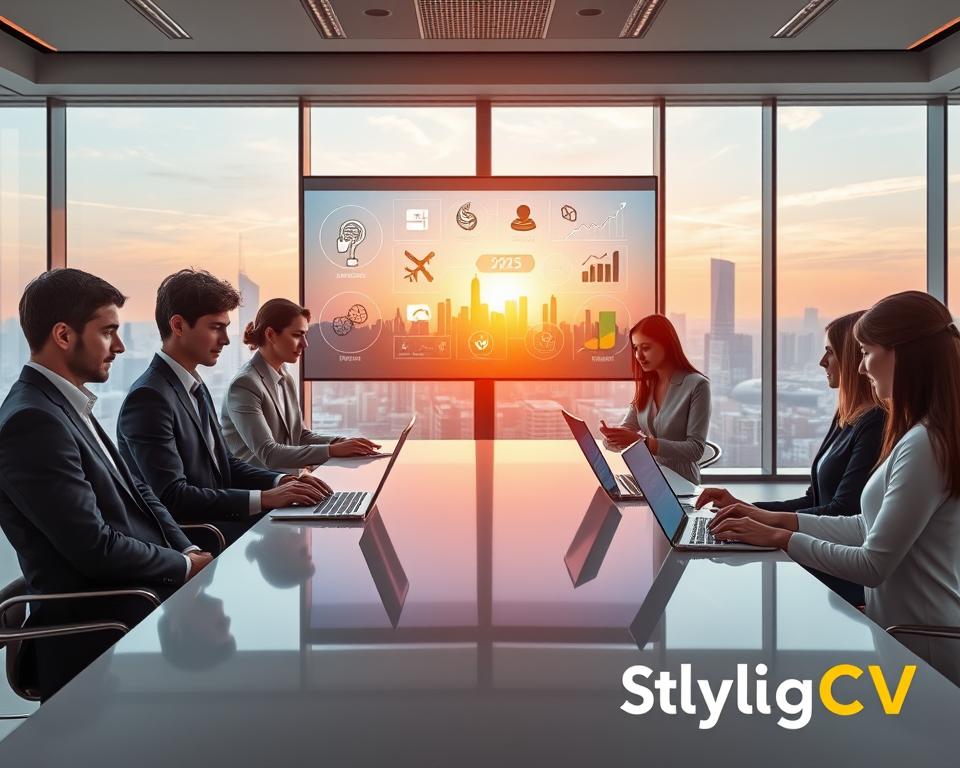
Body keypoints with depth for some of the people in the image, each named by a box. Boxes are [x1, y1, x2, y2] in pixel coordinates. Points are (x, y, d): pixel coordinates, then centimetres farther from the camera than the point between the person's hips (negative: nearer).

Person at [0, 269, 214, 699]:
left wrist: (190, 552, 0)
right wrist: (185, 565, -8)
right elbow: (94, 548, -22)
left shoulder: (68, 406, 12)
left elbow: (137, 494, 15)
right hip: (101, 629, -9)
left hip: (140, 593, 9)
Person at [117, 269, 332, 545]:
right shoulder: (150, 397, -16)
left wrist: (281, 481, -2)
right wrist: (264, 498, -23)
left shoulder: (196, 387, 14)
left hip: (212, 521, 8)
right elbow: (171, 497, -23)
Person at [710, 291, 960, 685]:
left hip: (920, 651, -8)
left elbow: (873, 565, -23)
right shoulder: (924, 435, 9)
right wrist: (782, 519, 4)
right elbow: (871, 528, 11)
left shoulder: (924, 445, -24)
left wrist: (781, 539, -14)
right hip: (904, 629, 8)